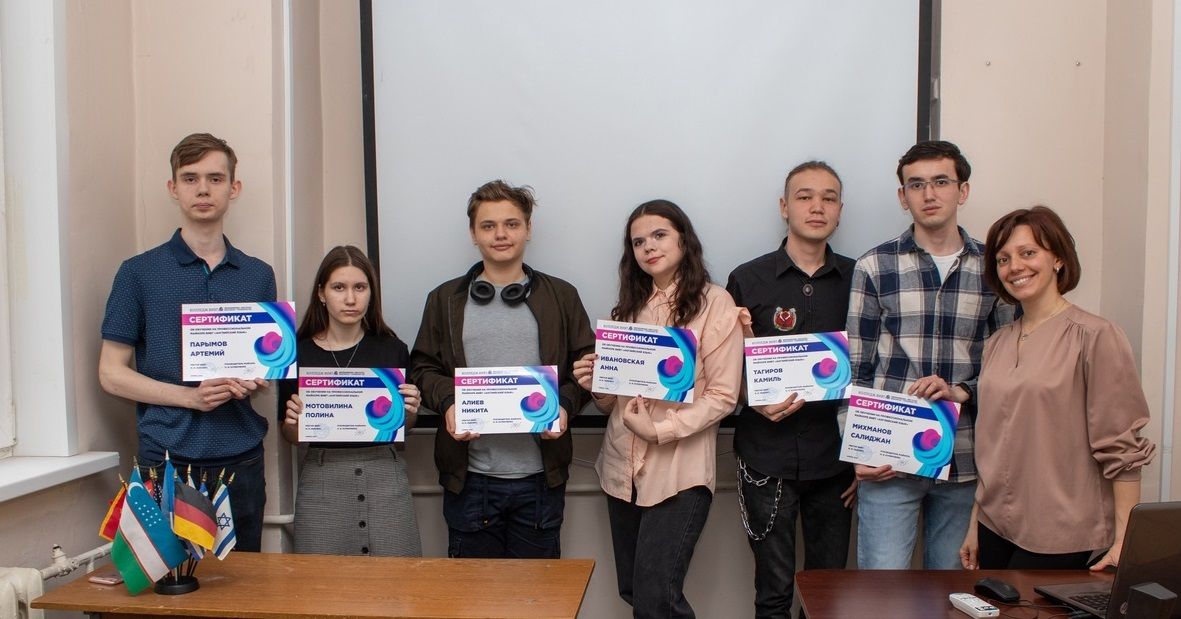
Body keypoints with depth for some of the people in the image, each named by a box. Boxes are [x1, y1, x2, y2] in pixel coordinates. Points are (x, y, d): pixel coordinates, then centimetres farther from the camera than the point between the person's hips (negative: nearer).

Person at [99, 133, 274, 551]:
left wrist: (256, 382, -7)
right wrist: (189, 396, -15)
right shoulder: (139, 273, 1)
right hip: (167, 463, -3)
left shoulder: (258, 275, 9)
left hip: (241, 461, 3)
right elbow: (112, 373, -1)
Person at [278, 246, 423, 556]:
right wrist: (293, 422, -11)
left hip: (385, 475, 1)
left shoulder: (392, 349, 3)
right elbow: (290, 436, 9)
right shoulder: (298, 353, 0)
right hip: (322, 480, -1)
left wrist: (410, 412, -7)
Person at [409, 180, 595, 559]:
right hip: (469, 475, 0)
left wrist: (565, 404, -11)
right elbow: (423, 367, 9)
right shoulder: (445, 299, 8)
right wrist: (447, 403, -10)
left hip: (540, 475, 0)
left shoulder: (561, 297, 7)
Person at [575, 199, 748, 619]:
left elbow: (723, 395, -10)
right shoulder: (630, 307, 12)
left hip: (679, 471, -6)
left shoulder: (714, 303, -6)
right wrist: (595, 385, -6)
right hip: (622, 467, 6)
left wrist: (661, 429, -19)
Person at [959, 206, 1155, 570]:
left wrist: (1124, 541, -15)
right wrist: (975, 526, 13)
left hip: (1060, 539, -5)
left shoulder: (1095, 337, -10)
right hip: (995, 527, 6)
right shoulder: (997, 344, 9)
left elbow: (1122, 447, -12)